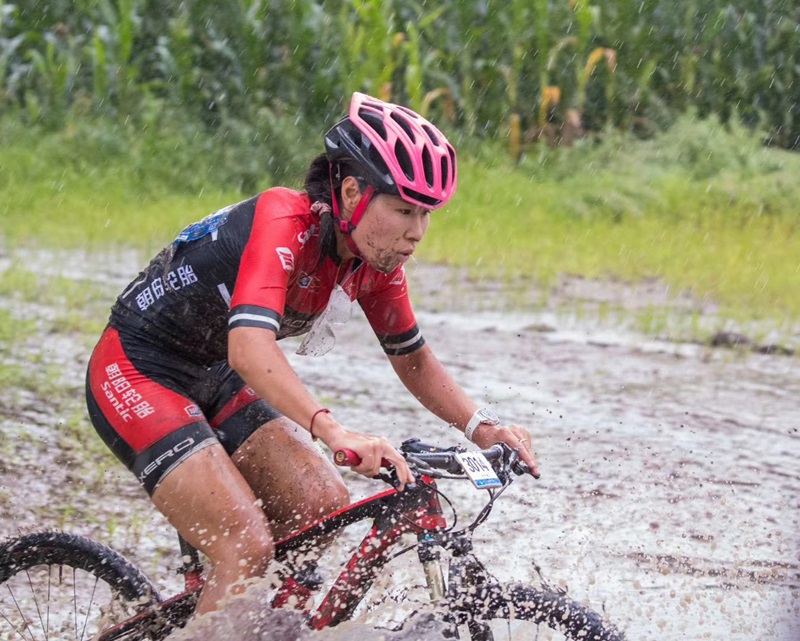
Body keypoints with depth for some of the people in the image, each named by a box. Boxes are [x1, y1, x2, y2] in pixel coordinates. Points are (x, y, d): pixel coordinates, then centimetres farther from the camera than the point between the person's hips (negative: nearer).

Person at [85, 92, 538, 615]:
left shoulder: (375, 258, -6)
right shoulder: (284, 223, -30)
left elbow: (413, 359, 8)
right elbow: (250, 349, -44)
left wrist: (483, 428, -9)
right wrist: (335, 433, -57)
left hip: (212, 379, 8)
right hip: (135, 373, -8)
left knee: (328, 513, -5)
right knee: (249, 548, -20)